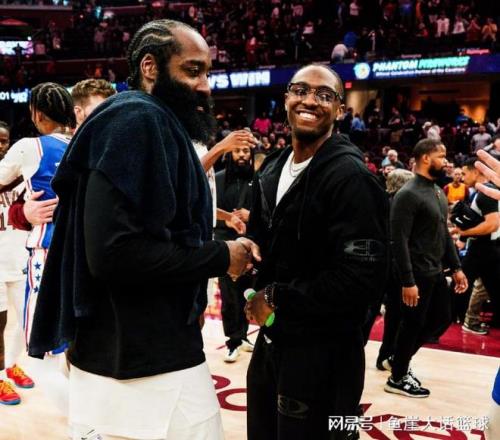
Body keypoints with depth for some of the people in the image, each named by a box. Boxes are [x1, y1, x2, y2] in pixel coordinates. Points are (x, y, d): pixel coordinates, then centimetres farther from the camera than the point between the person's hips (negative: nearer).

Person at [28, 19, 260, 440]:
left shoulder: (154, 125, 15)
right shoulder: (139, 121, -15)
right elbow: (114, 252, -26)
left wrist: (216, 246, 5)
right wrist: (220, 257, -16)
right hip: (150, 363, -10)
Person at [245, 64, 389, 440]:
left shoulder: (351, 177, -18)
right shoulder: (273, 169, 9)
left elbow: (362, 279, -25)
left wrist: (277, 298, -17)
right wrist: (255, 294, 0)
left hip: (323, 353, -8)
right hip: (271, 340, 8)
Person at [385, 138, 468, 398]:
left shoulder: (438, 192, 11)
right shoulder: (409, 195, -18)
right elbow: (399, 241, -22)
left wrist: (456, 267, 13)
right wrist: (407, 281, -24)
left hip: (436, 272, 9)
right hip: (418, 274, -9)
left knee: (442, 319, 18)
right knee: (413, 325, 3)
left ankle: (398, 359, 32)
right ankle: (398, 378, 21)